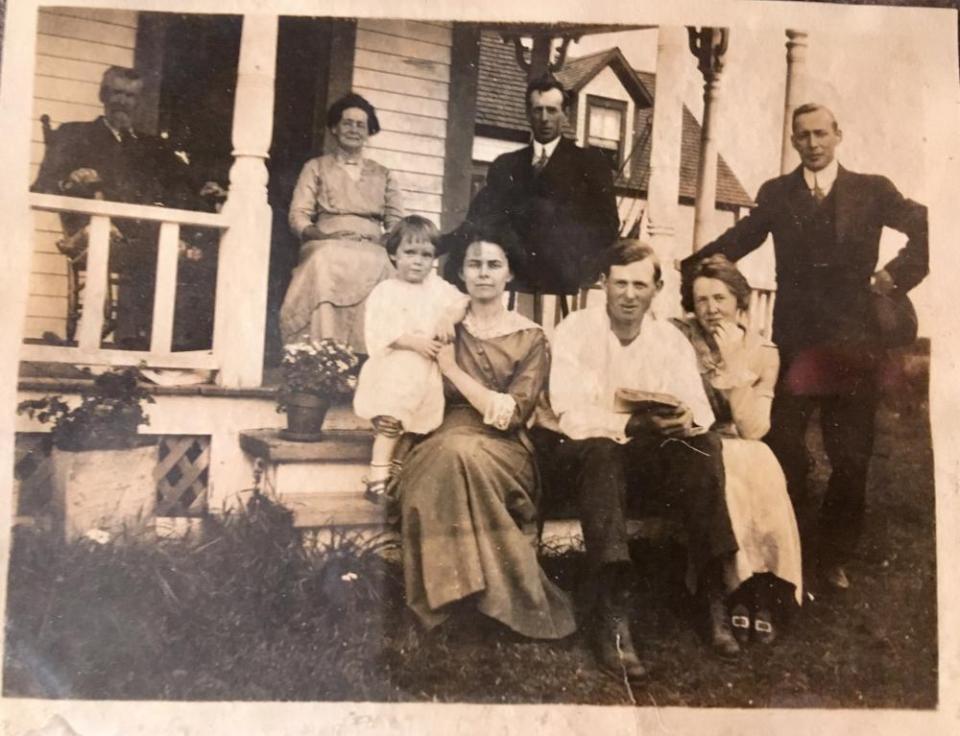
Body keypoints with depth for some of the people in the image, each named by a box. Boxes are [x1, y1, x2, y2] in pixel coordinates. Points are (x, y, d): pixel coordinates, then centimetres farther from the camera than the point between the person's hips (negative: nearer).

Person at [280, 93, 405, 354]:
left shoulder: (384, 175, 24)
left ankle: (364, 357, -32)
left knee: (378, 269, -34)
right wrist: (319, 234, -14)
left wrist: (388, 243, -10)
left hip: (370, 253, 1)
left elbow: (396, 223, 13)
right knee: (325, 264, -37)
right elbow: (298, 217, 7)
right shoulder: (316, 168, 19)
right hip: (327, 250, -1)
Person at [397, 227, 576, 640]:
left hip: (503, 451, -2)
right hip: (446, 440, 2)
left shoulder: (531, 338, 4)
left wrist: (450, 366, -10)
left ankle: (470, 589, -25)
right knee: (453, 454, -34)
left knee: (466, 456, -35)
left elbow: (512, 416, -7)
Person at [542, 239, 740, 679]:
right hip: (583, 450, -3)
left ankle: (713, 592, -20)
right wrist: (635, 422, -34)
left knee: (703, 447, -25)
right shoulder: (575, 331, -8)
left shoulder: (672, 339, 4)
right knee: (601, 453, -36)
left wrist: (686, 419, -32)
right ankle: (611, 615, -39)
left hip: (649, 453, 3)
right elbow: (571, 416, -19)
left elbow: (701, 411, -7)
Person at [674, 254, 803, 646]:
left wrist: (734, 364, -16)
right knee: (735, 468, -32)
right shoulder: (678, 337, -4)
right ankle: (755, 595, -20)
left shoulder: (763, 352, 2)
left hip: (740, 455, 2)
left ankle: (757, 592, -20)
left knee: (761, 465, -31)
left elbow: (753, 430, -8)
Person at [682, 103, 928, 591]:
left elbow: (925, 226, 8)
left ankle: (835, 558, 24)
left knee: (851, 457, 7)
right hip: (795, 339, 0)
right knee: (783, 451, 4)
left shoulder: (872, 190, 7)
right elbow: (737, 240, 4)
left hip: (853, 340, 1)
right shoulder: (775, 194, 9)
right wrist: (687, 268, -7)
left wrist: (899, 274, -5)